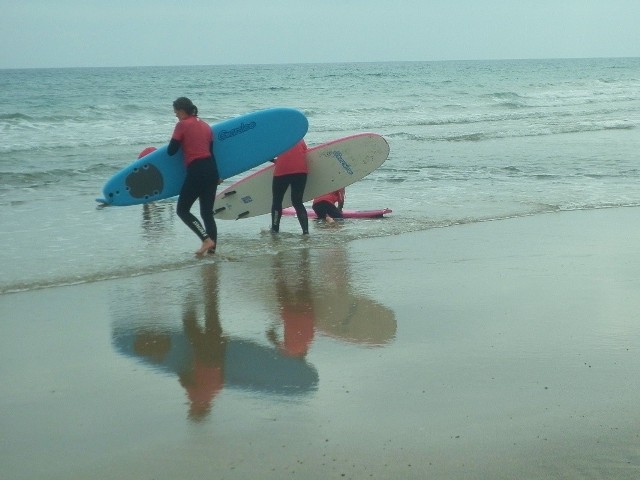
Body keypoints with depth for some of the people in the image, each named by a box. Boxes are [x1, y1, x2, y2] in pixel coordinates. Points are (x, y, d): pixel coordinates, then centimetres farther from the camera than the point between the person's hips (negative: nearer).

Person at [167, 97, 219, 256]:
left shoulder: (182, 125, -5)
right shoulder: (205, 125, 15)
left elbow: (171, 151, -5)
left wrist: (179, 142, 17)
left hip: (196, 171, -7)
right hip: (211, 169, 7)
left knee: (182, 210, 2)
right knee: (207, 212, 11)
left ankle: (206, 239, -12)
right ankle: (212, 248, 6)